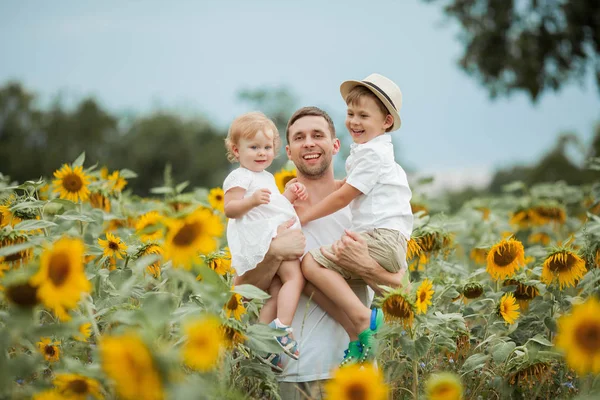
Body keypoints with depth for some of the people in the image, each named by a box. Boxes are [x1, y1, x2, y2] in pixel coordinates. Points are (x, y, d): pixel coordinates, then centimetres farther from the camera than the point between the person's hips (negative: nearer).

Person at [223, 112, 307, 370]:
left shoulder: (266, 177, 26)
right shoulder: (240, 177, -5)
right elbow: (230, 209, -15)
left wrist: (289, 196, 16)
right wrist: (252, 200, -32)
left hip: (277, 237, 10)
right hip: (262, 239, -10)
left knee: (277, 293, 6)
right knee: (294, 276, -23)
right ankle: (282, 329, -29)